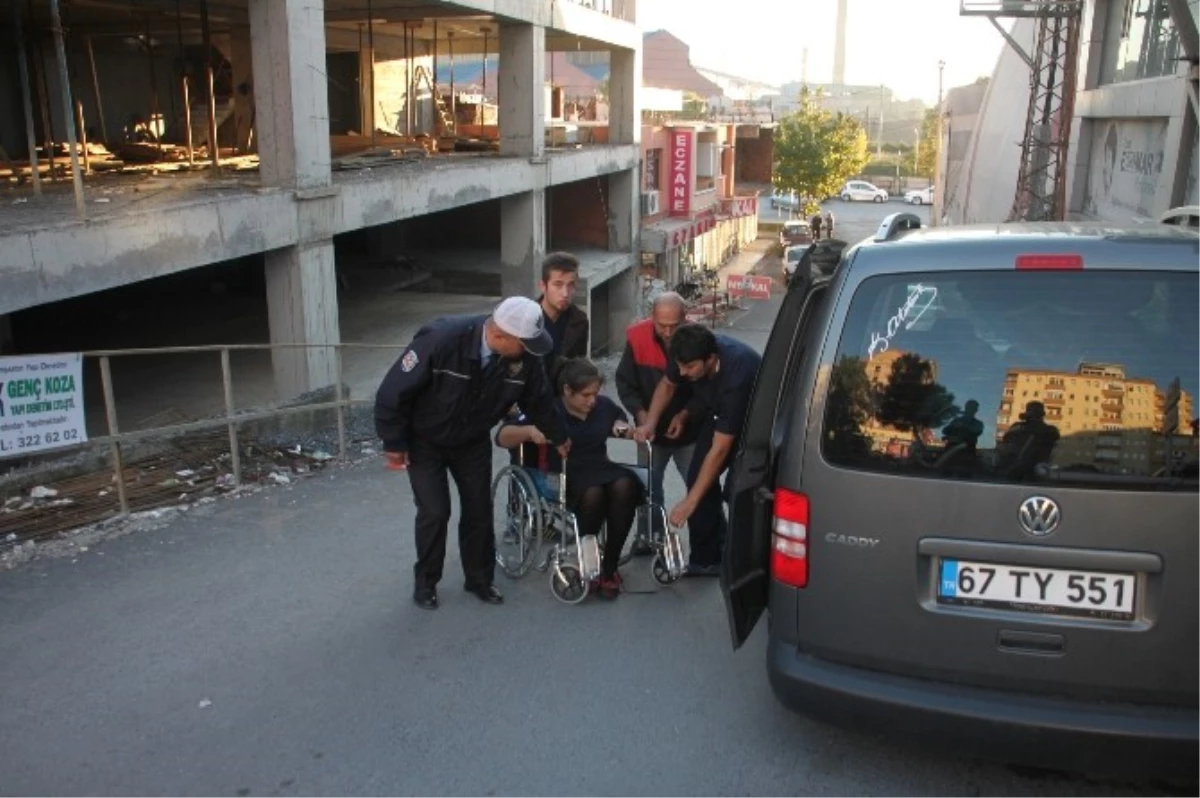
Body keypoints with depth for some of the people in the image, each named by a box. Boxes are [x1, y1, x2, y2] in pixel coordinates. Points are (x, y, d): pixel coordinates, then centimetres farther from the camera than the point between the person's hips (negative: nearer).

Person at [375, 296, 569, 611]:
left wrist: (559, 438, 10)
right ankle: (425, 582, 17)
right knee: (434, 512, -6)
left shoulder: (524, 357, -23)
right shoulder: (440, 339, -36)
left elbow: (539, 399, -2)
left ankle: (479, 579, 27)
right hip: (424, 440, -4)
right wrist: (394, 443, -18)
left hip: (472, 442, 4)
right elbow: (394, 391, -26)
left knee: (479, 509, 7)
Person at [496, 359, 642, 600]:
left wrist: (623, 429, 6)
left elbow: (622, 425, 31)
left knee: (625, 486, -31)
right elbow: (502, 437, -7)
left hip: (599, 469, 4)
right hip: (564, 476, -4)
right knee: (592, 493, -37)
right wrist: (529, 431, -26)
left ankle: (609, 568, -19)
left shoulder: (604, 405, 7)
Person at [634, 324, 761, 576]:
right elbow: (667, 385, 0)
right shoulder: (688, 356, -25)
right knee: (699, 476, -4)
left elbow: (719, 449, -38)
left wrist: (690, 501, -35)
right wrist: (650, 423, -17)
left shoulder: (736, 375, -42)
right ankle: (707, 558, 6)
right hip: (721, 413, 6)